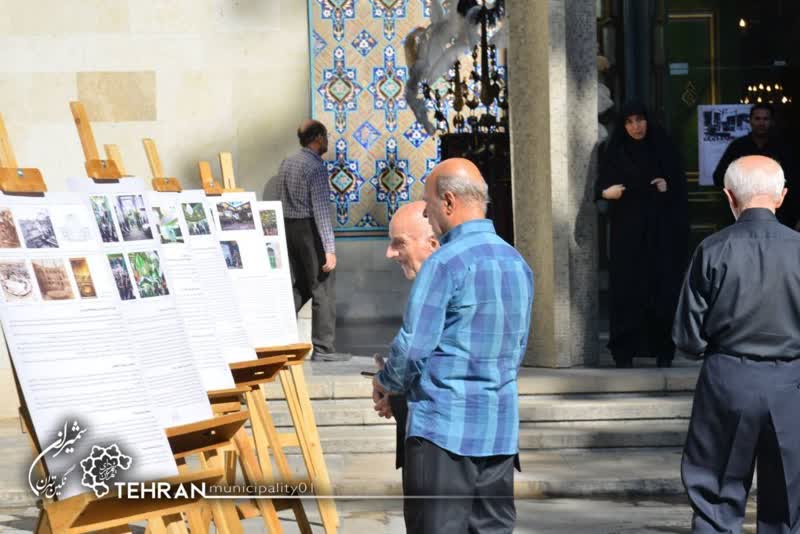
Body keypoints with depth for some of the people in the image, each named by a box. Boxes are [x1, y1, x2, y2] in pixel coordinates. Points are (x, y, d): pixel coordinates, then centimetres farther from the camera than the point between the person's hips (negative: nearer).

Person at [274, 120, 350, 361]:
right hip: (310, 230, -8)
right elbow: (321, 209, -20)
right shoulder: (315, 167, -15)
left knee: (299, 286, 17)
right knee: (323, 289, 1)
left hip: (288, 227, 8)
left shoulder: (286, 163, 10)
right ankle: (323, 348, 4)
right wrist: (329, 249, -21)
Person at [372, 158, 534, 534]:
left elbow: (413, 346, -14)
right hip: (501, 428, 7)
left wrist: (386, 382, 4)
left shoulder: (445, 264, -14)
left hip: (444, 427, -7)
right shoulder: (518, 264, 10)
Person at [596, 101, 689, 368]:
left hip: (661, 230, 0)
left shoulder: (663, 148, 6)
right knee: (627, 288, -4)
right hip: (627, 231, 0)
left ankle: (663, 350, 2)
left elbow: (679, 185, 4)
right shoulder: (614, 152, 5)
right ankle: (624, 351, -2)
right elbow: (604, 187, -2)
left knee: (663, 287, -3)